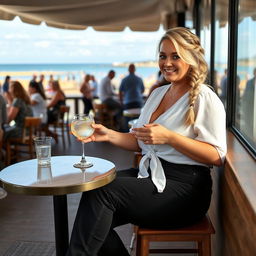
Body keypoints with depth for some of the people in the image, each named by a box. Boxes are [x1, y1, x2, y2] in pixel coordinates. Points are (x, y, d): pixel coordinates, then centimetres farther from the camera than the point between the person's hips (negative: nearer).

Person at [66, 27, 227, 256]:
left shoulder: (205, 98, -7)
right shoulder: (158, 93, 16)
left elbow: (217, 156, -13)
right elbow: (140, 142, 16)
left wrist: (168, 137, -23)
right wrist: (109, 135, -2)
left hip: (184, 186, -7)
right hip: (150, 175, 7)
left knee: (101, 192, -22)